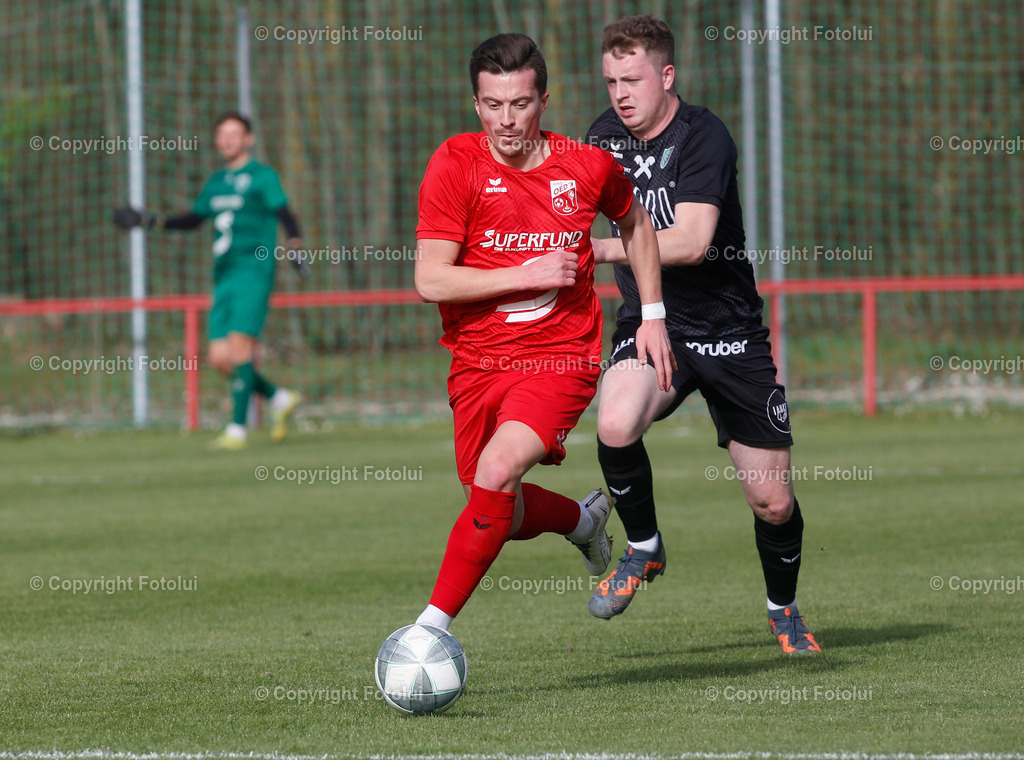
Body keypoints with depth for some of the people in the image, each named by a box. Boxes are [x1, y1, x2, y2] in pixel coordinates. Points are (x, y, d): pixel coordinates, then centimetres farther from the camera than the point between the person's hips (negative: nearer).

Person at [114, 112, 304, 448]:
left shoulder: (261, 177, -1)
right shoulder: (217, 182, 20)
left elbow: (284, 215, -12)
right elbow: (193, 219, 33)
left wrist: (295, 246, -29)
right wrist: (149, 220, 27)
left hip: (253, 272, -7)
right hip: (224, 278, 7)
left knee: (239, 346, -16)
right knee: (219, 357, -1)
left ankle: (238, 429, -14)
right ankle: (279, 398, 16)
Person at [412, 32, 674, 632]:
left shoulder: (587, 167, -4)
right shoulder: (455, 165, -9)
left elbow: (636, 223, 19)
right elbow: (430, 279, -13)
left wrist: (653, 314, 14)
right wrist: (526, 274, -18)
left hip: (562, 358, -2)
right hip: (478, 361, 2)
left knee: (496, 471, -26)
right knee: (507, 514, 11)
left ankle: (432, 627, -21)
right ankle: (585, 520, 46)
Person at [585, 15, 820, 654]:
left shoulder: (704, 138, -17)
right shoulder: (606, 135, 3)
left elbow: (690, 242, -29)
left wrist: (606, 248, -32)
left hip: (729, 332, -3)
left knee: (773, 500, 1)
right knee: (616, 425, -31)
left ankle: (784, 608, 31)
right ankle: (644, 549, -4)